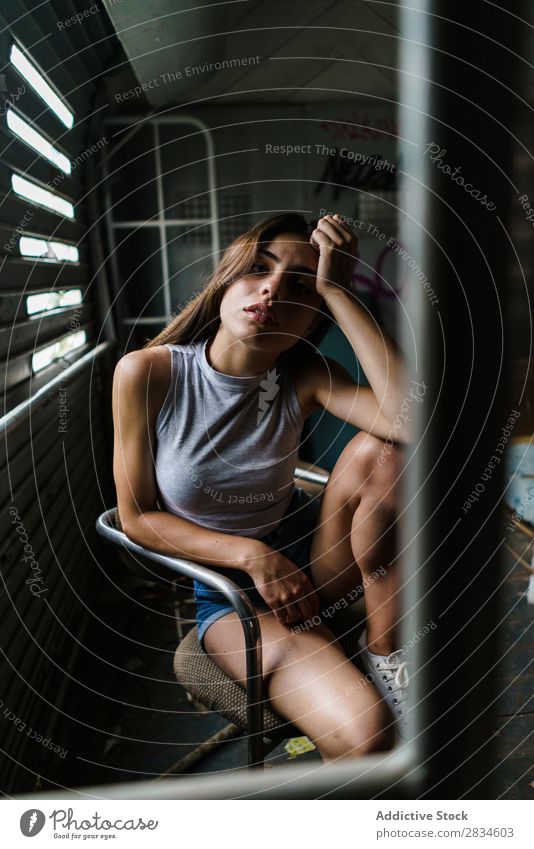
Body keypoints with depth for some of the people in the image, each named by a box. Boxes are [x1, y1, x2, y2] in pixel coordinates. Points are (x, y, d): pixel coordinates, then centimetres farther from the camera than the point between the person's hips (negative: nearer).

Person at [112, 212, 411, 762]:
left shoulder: (303, 376, -12)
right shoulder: (146, 374, -17)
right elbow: (138, 517, -10)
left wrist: (337, 293, -27)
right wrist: (253, 555, -21)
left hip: (309, 561, 3)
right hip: (227, 590, -3)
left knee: (380, 450, -25)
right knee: (364, 735, -27)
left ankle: (383, 655, -10)